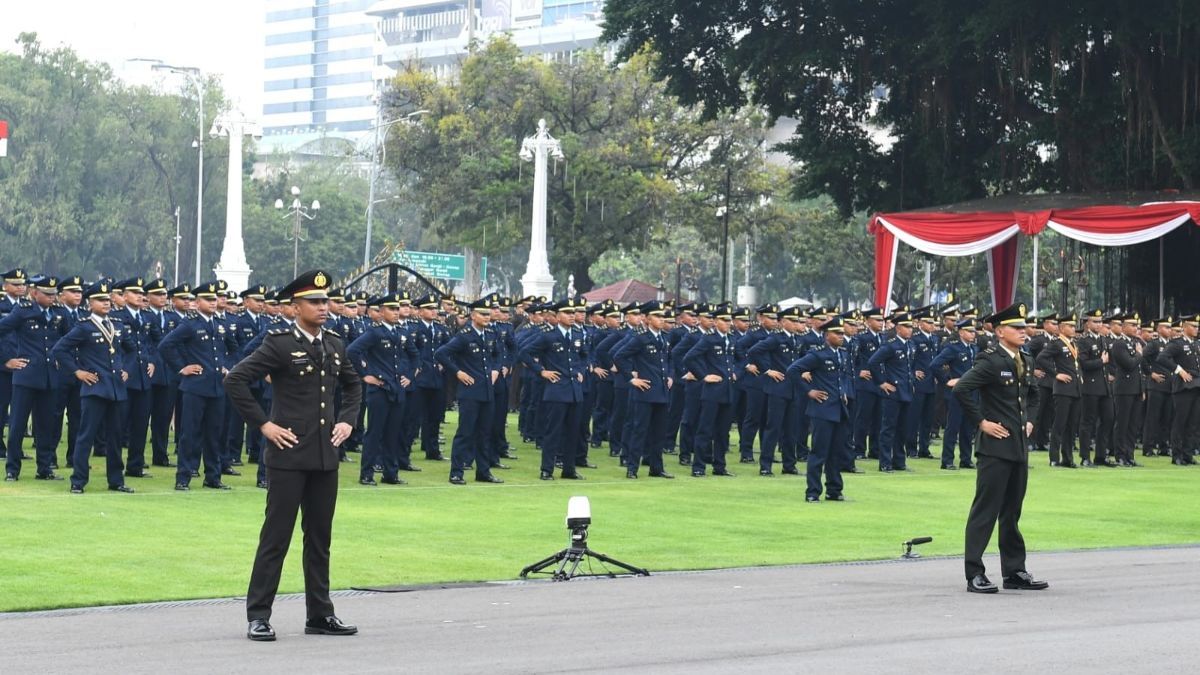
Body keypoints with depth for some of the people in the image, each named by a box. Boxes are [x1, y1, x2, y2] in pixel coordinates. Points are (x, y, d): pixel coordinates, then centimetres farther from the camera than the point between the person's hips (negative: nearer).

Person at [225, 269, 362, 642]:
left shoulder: (335, 344, 10)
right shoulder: (279, 343, -8)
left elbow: (352, 384, 27)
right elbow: (235, 380, -12)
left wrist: (348, 420, 12)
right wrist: (263, 424, -12)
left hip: (326, 456, 6)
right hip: (289, 454, -6)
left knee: (320, 535, 11)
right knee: (276, 535, -3)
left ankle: (320, 614, 19)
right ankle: (258, 616, 3)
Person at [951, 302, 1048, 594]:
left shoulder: (1025, 361, 12)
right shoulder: (990, 361, -13)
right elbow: (961, 390, -23)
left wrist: (1029, 420, 15)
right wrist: (981, 422, -17)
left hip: (1020, 446, 8)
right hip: (996, 445, -8)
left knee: (1012, 511, 14)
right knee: (985, 510, -6)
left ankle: (1015, 572, 20)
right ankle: (974, 574, -3)